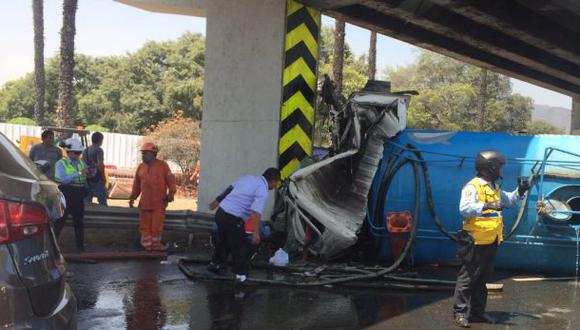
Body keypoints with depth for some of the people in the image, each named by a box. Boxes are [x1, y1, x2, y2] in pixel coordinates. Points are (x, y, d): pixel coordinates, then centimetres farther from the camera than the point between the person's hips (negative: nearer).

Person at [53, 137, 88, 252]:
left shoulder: (81, 163, 13)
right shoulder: (61, 163, -5)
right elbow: (63, 179, -21)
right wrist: (79, 173, -26)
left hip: (78, 197, 6)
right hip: (66, 196, -6)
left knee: (79, 221, 12)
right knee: (60, 221, -6)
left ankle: (80, 246, 22)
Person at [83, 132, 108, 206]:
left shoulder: (85, 150, 13)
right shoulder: (99, 150, -11)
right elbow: (100, 164, -19)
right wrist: (103, 177, -14)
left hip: (87, 178, 7)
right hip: (97, 177, -7)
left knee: (87, 199, 10)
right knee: (102, 198, -2)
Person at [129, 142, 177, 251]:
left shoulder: (162, 165, -1)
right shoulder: (141, 167, 12)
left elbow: (170, 180, -3)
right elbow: (137, 184, 16)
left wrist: (171, 193, -14)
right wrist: (132, 197, 11)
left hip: (159, 203, -4)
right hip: (145, 203, 4)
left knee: (157, 225, -1)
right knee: (145, 225, 6)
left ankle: (156, 245, 10)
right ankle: (147, 245, 14)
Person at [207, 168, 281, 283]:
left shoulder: (248, 178, 13)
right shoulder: (263, 191, -13)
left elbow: (230, 188, 22)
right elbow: (256, 212, -26)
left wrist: (217, 200, 33)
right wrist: (256, 232, -31)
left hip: (221, 212, 9)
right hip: (232, 218, -9)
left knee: (223, 240, 28)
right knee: (241, 247, 5)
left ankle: (215, 263, 45)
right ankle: (241, 274, 11)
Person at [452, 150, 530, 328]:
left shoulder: (494, 187, 16)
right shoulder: (473, 186, -15)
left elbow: (508, 201, 31)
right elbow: (465, 208, -30)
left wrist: (519, 192, 12)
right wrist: (487, 205, -41)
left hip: (491, 242, 9)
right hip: (475, 242, -9)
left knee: (482, 280, 15)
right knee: (467, 278, -3)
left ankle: (477, 312, 23)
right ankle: (460, 312, 2)